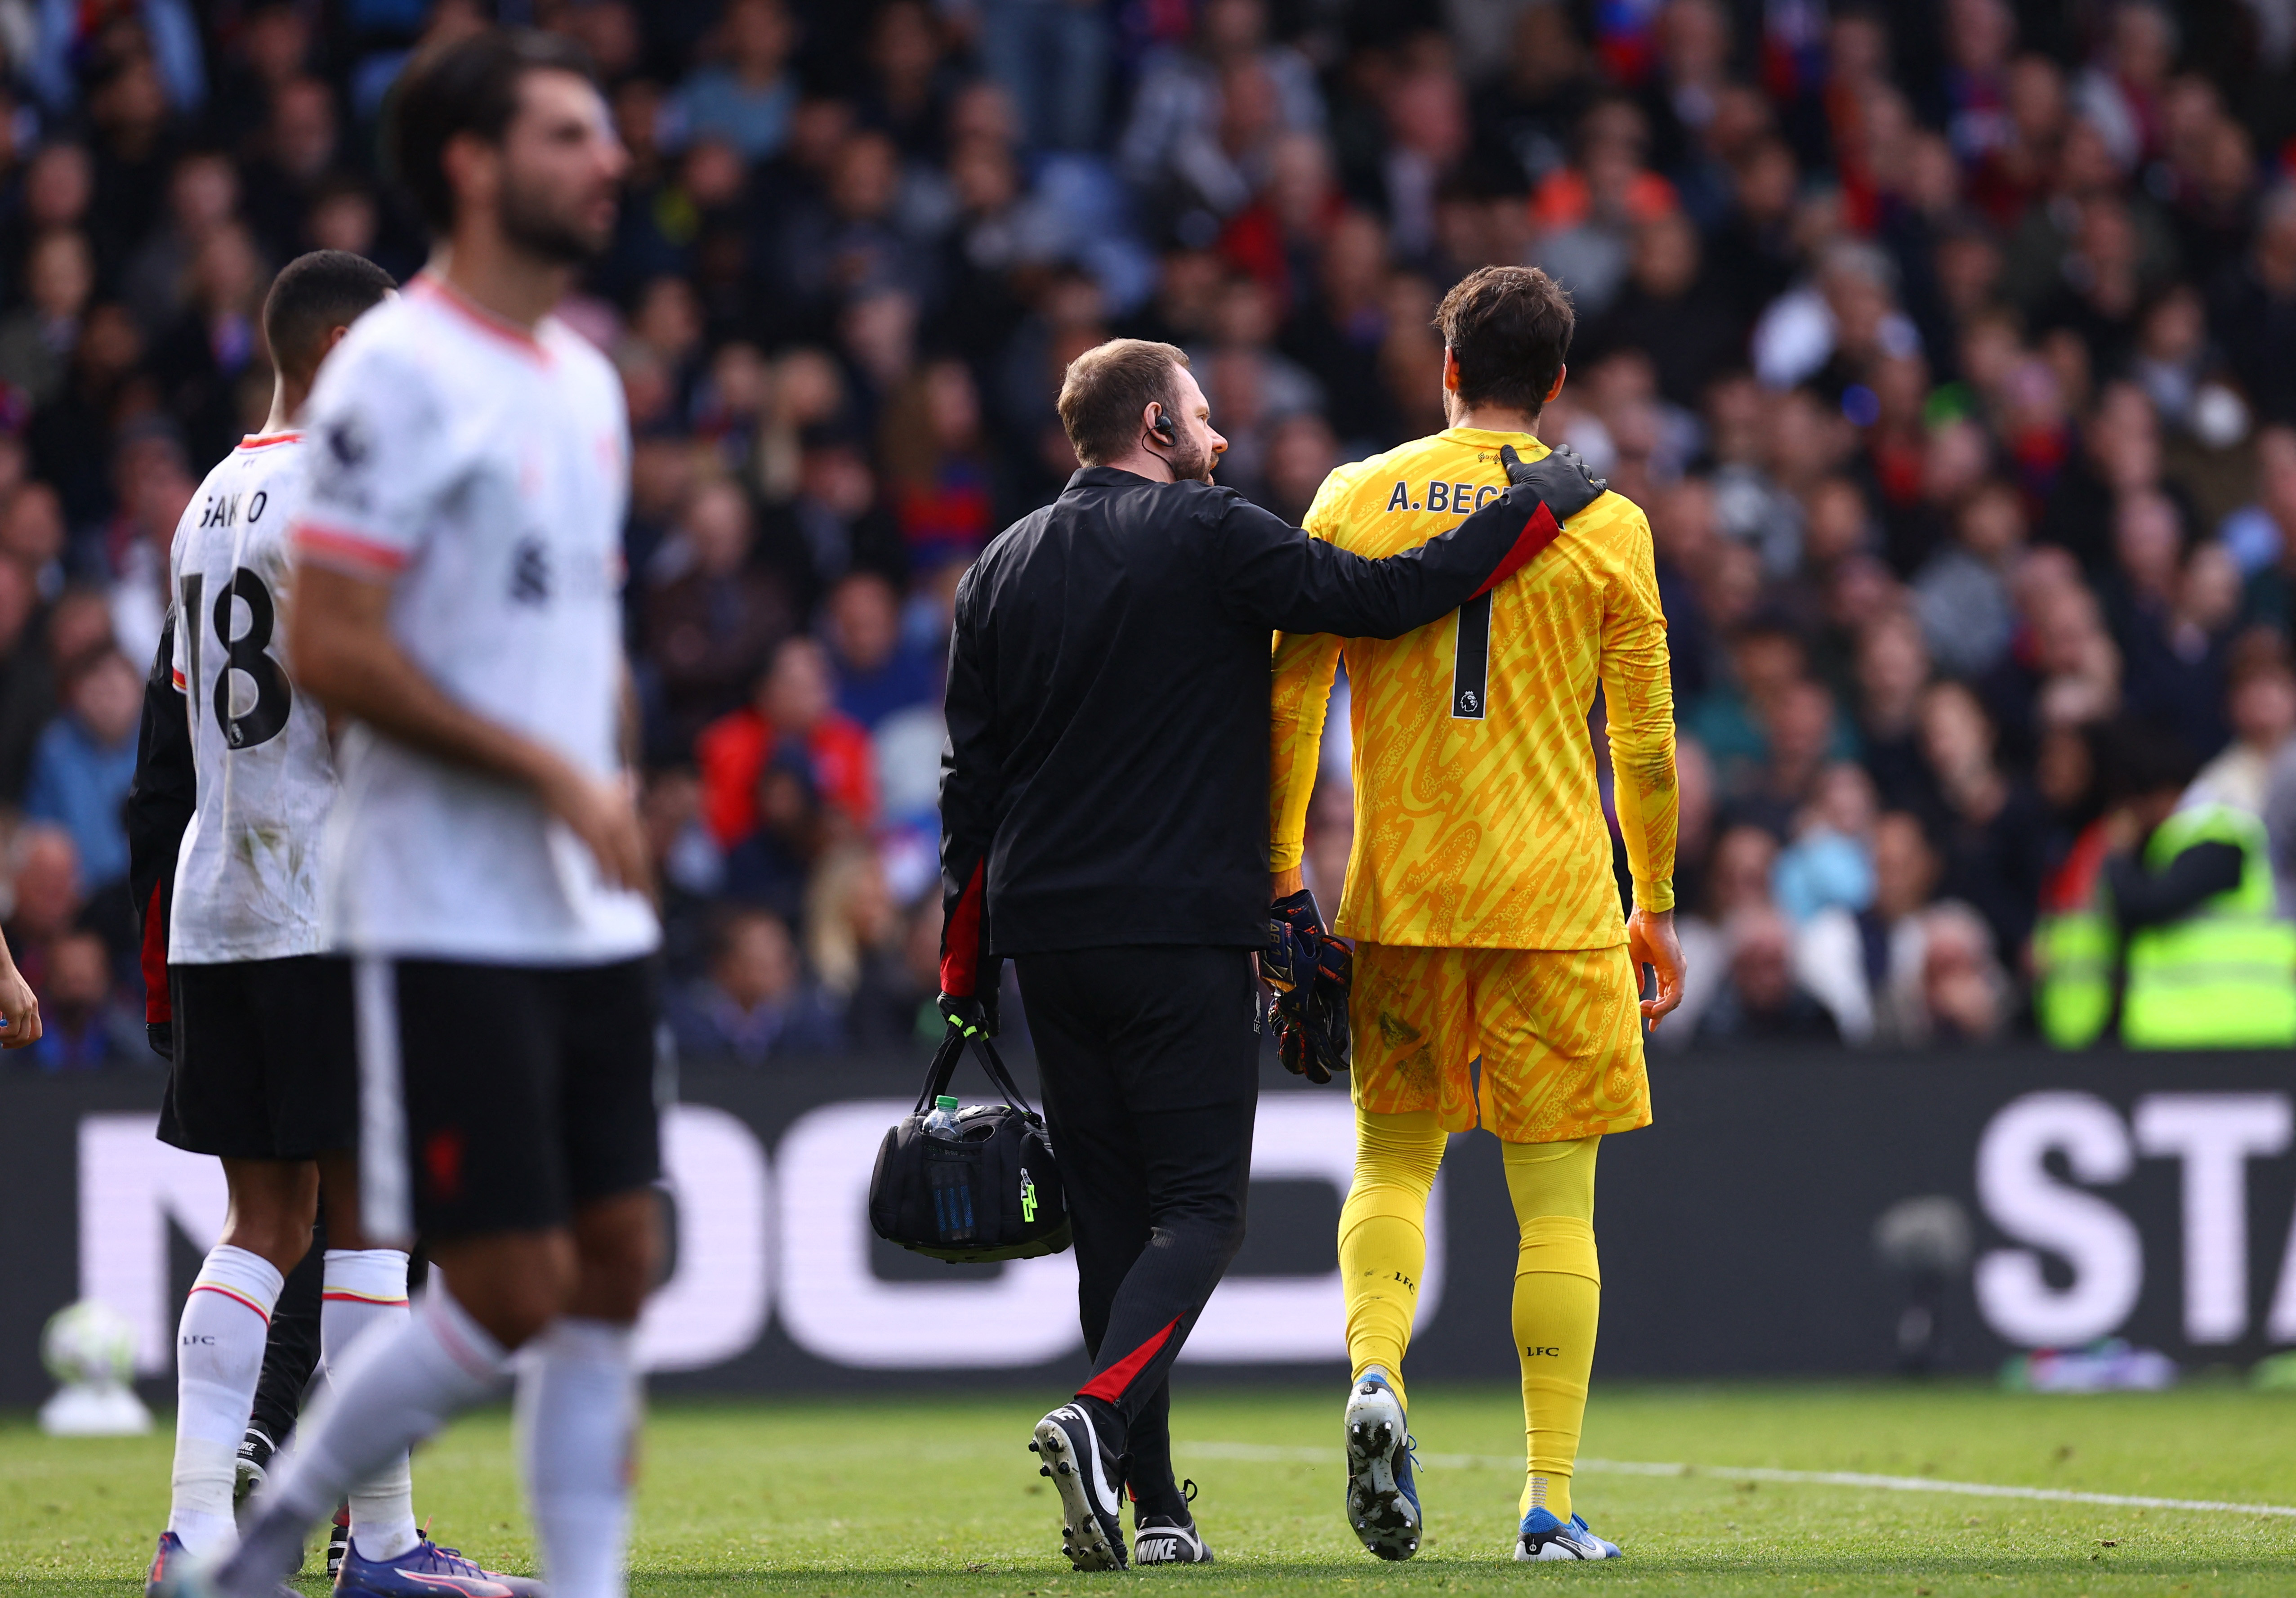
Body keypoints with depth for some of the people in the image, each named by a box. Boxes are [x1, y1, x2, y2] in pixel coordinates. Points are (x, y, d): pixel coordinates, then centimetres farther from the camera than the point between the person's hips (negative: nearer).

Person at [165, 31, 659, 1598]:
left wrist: (617, 802, 10)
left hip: (592, 918, 8)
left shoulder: (585, 378, 14)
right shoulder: (400, 374, -12)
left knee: (613, 1270, 5)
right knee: (510, 1295, -7)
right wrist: (550, 774, -17)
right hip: (447, 921, -8)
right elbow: (330, 647, -18)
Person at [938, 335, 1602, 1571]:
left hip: (1044, 936, 6)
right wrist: (1530, 508, -1)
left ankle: (1152, 1509, 6)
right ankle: (1101, 1414, -28)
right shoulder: (1210, 538, -5)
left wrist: (964, 972, 17)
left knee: (1111, 1216, 9)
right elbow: (1379, 598, -12)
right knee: (1200, 1210, -3)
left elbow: (971, 778, 13)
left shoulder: (1000, 569, 12)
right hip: (1183, 934, -6)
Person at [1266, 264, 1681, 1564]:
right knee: (1556, 1201, 3)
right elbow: (1646, 738, 3)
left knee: (1394, 1159, 16)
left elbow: (1292, 699, 2)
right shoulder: (1604, 524, 1)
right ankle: (1551, 1505, 1)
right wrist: (1656, 906, 12)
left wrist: (1282, 866, 8)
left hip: (1397, 899, 2)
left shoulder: (1357, 500, 3)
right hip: (1553, 898, -1)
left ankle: (1374, 1374, -12)